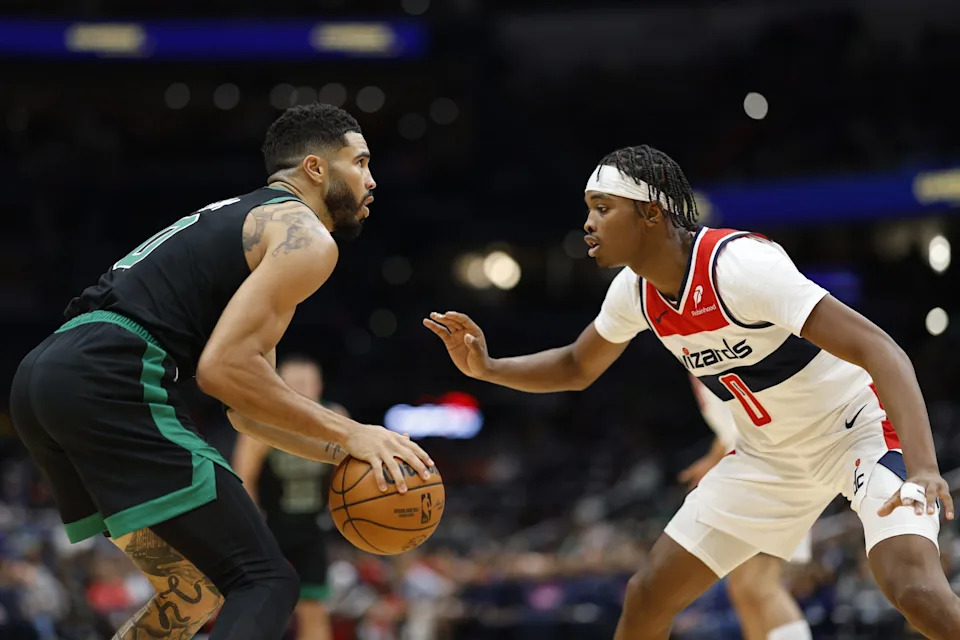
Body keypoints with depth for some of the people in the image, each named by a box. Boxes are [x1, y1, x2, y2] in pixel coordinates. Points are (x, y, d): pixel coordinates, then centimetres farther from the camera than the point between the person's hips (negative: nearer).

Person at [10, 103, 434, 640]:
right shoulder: (306, 238, 2)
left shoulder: (238, 219, 32)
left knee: (195, 592, 19)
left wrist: (344, 452, 23)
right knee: (265, 583, -10)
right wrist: (347, 434, -4)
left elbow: (246, 410, 34)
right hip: (113, 378, -10)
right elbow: (223, 368, -12)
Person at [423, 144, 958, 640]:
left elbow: (880, 351, -36)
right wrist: (487, 368, -3)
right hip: (771, 455, 8)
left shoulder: (737, 264, -30)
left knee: (917, 590, -31)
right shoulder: (637, 290, -6)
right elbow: (577, 367, 16)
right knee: (649, 596, 5)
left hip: (859, 429, -7)